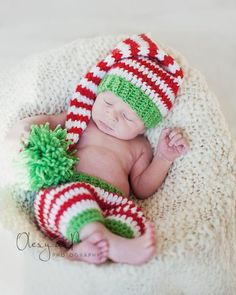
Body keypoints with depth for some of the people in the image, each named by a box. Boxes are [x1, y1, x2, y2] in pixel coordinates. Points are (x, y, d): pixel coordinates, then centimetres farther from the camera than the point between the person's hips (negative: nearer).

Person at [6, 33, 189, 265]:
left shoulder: (139, 146, 26)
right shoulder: (81, 120, 23)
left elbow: (142, 189, 22)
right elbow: (49, 120, 30)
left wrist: (163, 158, 13)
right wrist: (29, 125, 8)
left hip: (108, 207, 1)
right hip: (61, 192, 0)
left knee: (134, 218, -35)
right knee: (71, 194, -39)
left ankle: (86, 250, -55)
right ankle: (111, 243, -56)